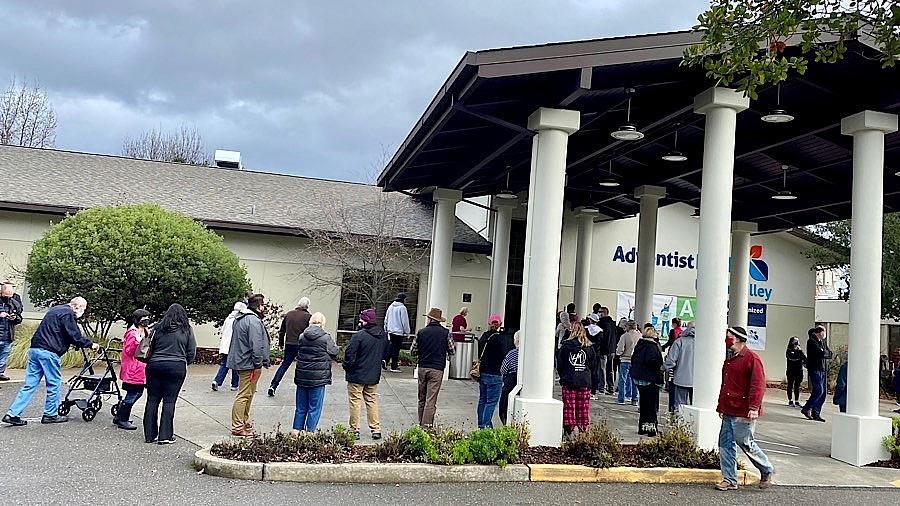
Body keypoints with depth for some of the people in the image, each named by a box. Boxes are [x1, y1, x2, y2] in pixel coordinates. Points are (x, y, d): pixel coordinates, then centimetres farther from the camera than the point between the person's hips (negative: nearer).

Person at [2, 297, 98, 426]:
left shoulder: (55, 310, 22)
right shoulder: (68, 314, -9)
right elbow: (75, 335, -13)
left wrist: (73, 344, 25)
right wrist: (91, 344, -1)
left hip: (34, 349, 9)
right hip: (48, 352, -9)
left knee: (29, 385, 8)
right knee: (54, 384, 4)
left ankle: (13, 414, 4)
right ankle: (50, 415, 12)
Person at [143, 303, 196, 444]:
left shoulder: (158, 328, 7)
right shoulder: (186, 330, 2)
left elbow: (150, 347, 8)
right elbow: (192, 353, 4)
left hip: (155, 365, 2)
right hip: (177, 367, -2)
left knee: (152, 400, 10)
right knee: (169, 401, 1)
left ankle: (149, 435, 14)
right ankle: (165, 436, 0)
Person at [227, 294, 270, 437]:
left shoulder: (240, 318, 15)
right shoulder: (254, 321, -19)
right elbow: (256, 345, -24)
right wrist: (257, 364, -17)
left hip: (241, 361, 11)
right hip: (249, 364, -11)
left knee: (247, 395, 19)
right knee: (244, 395, -5)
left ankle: (244, 423, 29)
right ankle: (238, 428, -1)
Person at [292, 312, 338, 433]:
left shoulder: (302, 337, 1)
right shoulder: (326, 338, -12)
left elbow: (298, 352, 13)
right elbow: (334, 353, 1)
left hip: (301, 376, 5)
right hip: (318, 377, -4)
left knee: (301, 406, 16)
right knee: (315, 407, 6)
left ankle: (296, 429, 20)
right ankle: (310, 431, 8)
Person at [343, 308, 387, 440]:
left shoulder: (358, 336, -19)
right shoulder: (383, 336, 2)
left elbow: (350, 355, -17)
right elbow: (385, 354, 14)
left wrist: (347, 367, 0)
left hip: (357, 376, -6)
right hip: (374, 376, 6)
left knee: (355, 401, 5)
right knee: (372, 401, 15)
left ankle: (355, 430, 8)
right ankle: (376, 429, 14)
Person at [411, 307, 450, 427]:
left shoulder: (421, 332, 0)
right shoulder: (445, 333, -3)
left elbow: (413, 352, 3)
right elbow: (451, 351, 5)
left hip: (422, 368, 2)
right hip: (437, 369, -2)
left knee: (422, 399, 15)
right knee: (431, 400, -3)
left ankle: (421, 424, 22)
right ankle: (427, 425, -8)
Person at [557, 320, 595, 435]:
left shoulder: (566, 345, -6)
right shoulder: (589, 347, 0)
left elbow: (559, 364, 2)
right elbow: (592, 364, 11)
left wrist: (563, 376, 16)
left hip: (568, 381, -2)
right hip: (585, 382, 2)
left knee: (568, 406, 4)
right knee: (583, 407, 7)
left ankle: (568, 428, 3)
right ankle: (583, 429, 8)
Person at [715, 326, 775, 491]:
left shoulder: (751, 358, -11)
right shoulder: (729, 358, 17)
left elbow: (758, 385, -17)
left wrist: (754, 407, -23)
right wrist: (721, 406, 21)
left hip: (743, 412, -9)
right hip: (729, 412, 9)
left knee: (745, 443, -1)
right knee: (725, 444, 6)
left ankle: (767, 471, 22)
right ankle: (729, 480, 13)